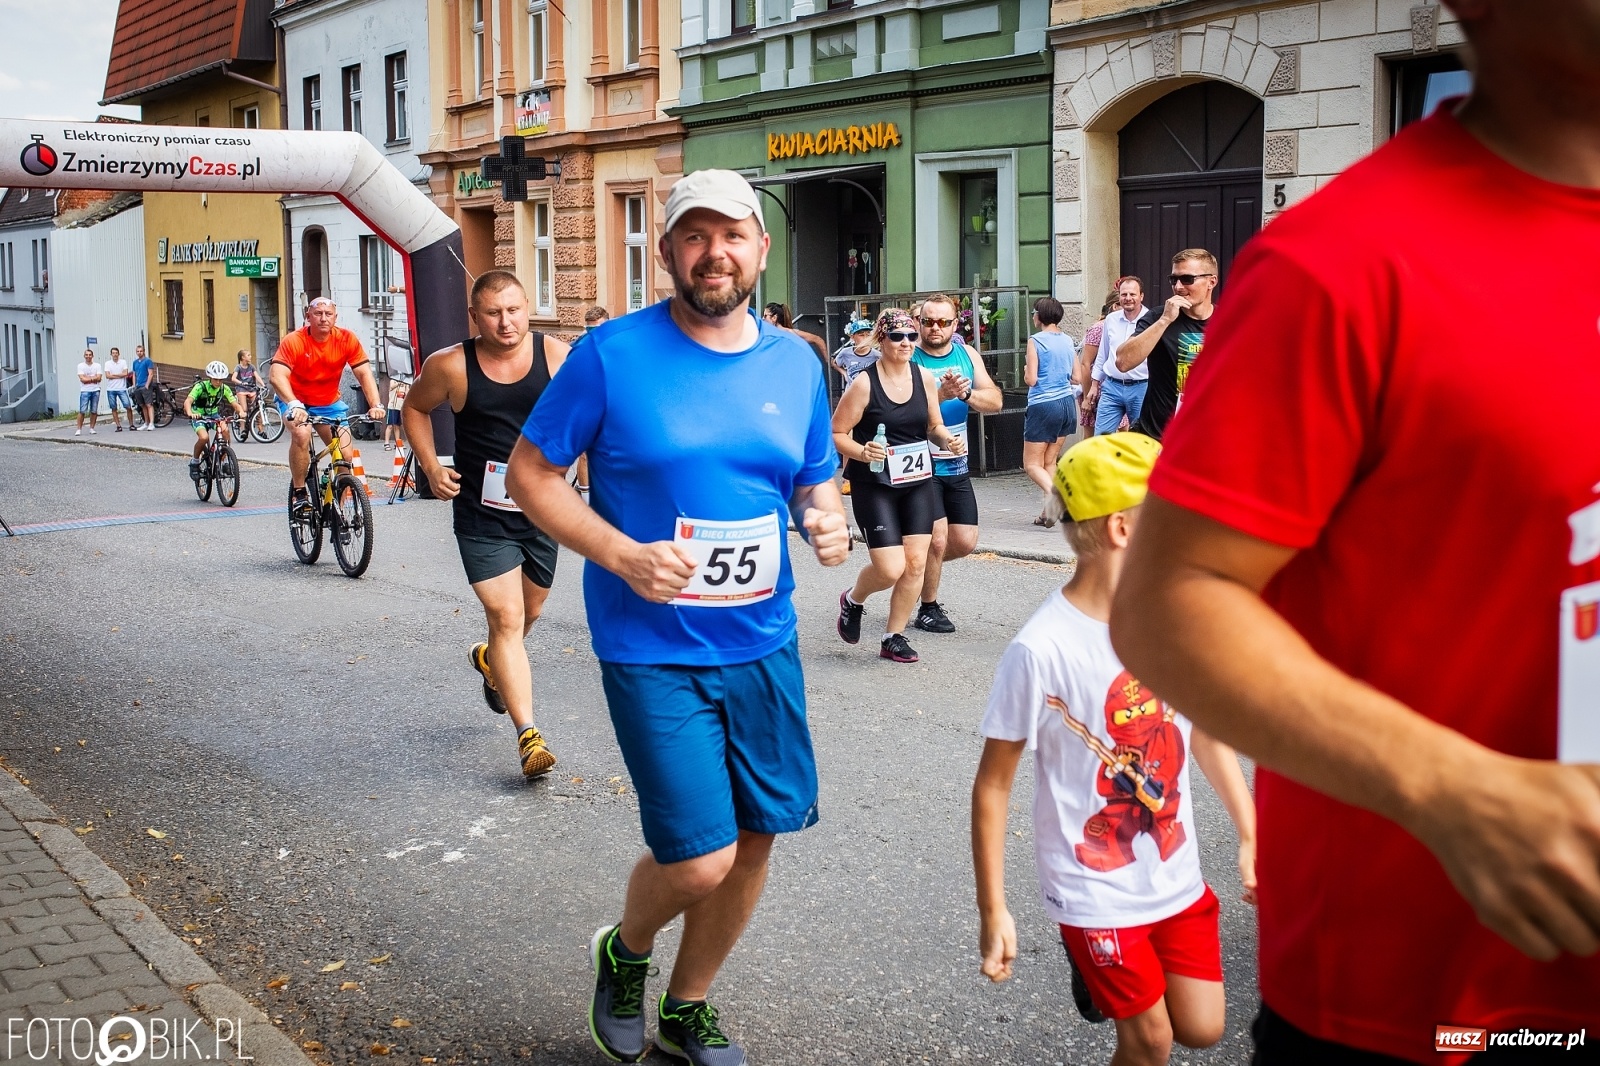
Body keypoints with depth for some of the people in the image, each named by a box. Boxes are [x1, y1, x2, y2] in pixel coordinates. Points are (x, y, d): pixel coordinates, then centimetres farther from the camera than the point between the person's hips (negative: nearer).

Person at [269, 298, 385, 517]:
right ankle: (298, 492, -13)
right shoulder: (294, 342, -24)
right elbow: (277, 377, -36)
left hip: (329, 403, 3)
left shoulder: (347, 340, -15)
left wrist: (375, 405, -33)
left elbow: (364, 373, -17)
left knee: (345, 451, -12)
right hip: (296, 401, -3)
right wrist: (294, 405, -53)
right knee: (301, 435, -31)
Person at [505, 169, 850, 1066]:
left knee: (756, 838, 12)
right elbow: (531, 472, -5)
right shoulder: (613, 354, -10)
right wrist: (622, 555, -18)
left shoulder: (796, 363, 5)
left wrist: (828, 520, -8)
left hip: (764, 644, 5)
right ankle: (626, 951, 27)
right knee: (700, 858, -9)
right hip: (653, 651, -5)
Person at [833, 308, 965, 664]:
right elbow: (836, 433, -10)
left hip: (918, 482, 5)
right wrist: (861, 452, -27)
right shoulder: (864, 383, -13)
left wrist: (948, 440, -7)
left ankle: (894, 638, 17)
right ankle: (853, 599, 24)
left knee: (915, 563, 1)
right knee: (890, 569, -10)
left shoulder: (925, 378, 1)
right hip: (874, 485, -5)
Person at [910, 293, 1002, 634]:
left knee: (965, 542, 7)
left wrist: (966, 393, -23)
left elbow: (995, 401, -5)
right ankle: (928, 609, 13)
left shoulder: (967, 354, 4)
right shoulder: (909, 359, -10)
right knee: (937, 539, -8)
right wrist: (942, 395, -35)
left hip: (957, 465, 6)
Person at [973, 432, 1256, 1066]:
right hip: (1097, 891, -5)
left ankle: (1105, 971, 35)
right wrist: (993, 911, -11)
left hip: (1177, 875, 5)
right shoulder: (1042, 650, -22)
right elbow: (993, 784, -14)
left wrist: (1252, 836, 7)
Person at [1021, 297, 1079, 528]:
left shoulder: (1035, 341, -9)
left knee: (1031, 464, -1)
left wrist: (1026, 368, 8)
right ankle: (1048, 512, 12)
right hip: (1067, 403, 6)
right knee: (1050, 461, 14)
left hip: (1043, 405, -6)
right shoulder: (1068, 341, 8)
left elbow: (1030, 379, -13)